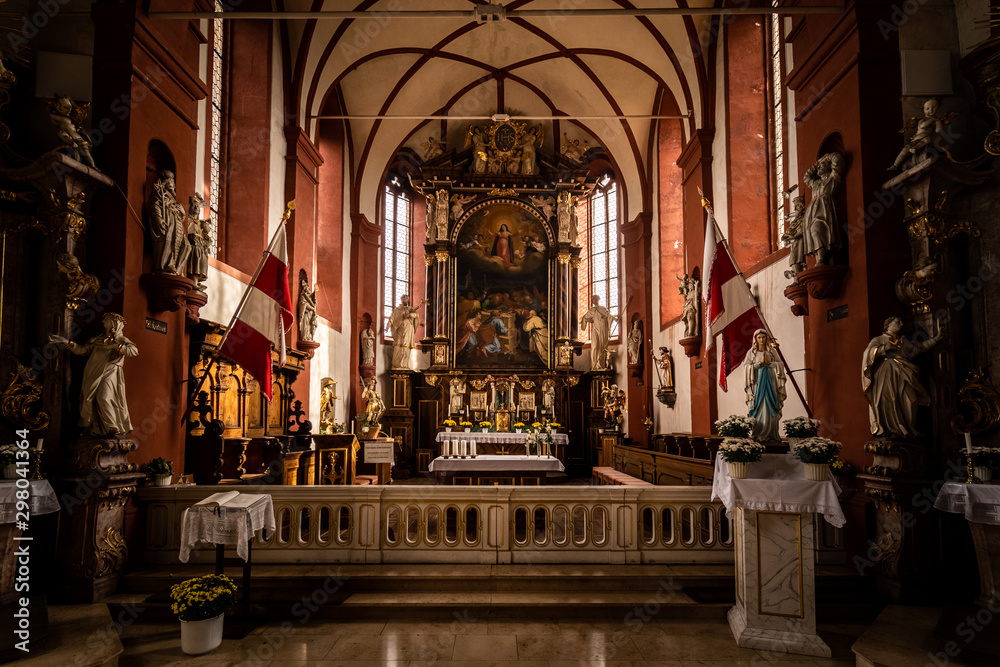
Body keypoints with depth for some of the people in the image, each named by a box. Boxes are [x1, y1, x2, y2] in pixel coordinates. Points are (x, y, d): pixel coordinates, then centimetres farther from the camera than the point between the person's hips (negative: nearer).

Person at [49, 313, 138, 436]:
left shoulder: (122, 340, 7)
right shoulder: (97, 339, 21)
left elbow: (134, 351, -10)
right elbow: (82, 349, 18)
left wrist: (115, 346, -15)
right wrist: (66, 342, 8)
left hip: (110, 372, -5)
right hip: (94, 374, 5)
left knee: (104, 398, -20)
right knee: (88, 398, -1)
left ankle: (113, 428, -12)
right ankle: (86, 427, 13)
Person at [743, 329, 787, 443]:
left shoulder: (772, 351, 11)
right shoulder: (751, 352, 6)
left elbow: (780, 364, 5)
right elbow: (747, 366, -1)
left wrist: (769, 363, -9)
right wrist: (760, 362, -11)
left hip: (771, 381, 2)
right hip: (757, 381, -1)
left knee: (771, 407, -3)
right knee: (759, 407, -6)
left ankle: (771, 434, 0)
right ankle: (758, 434, -5)